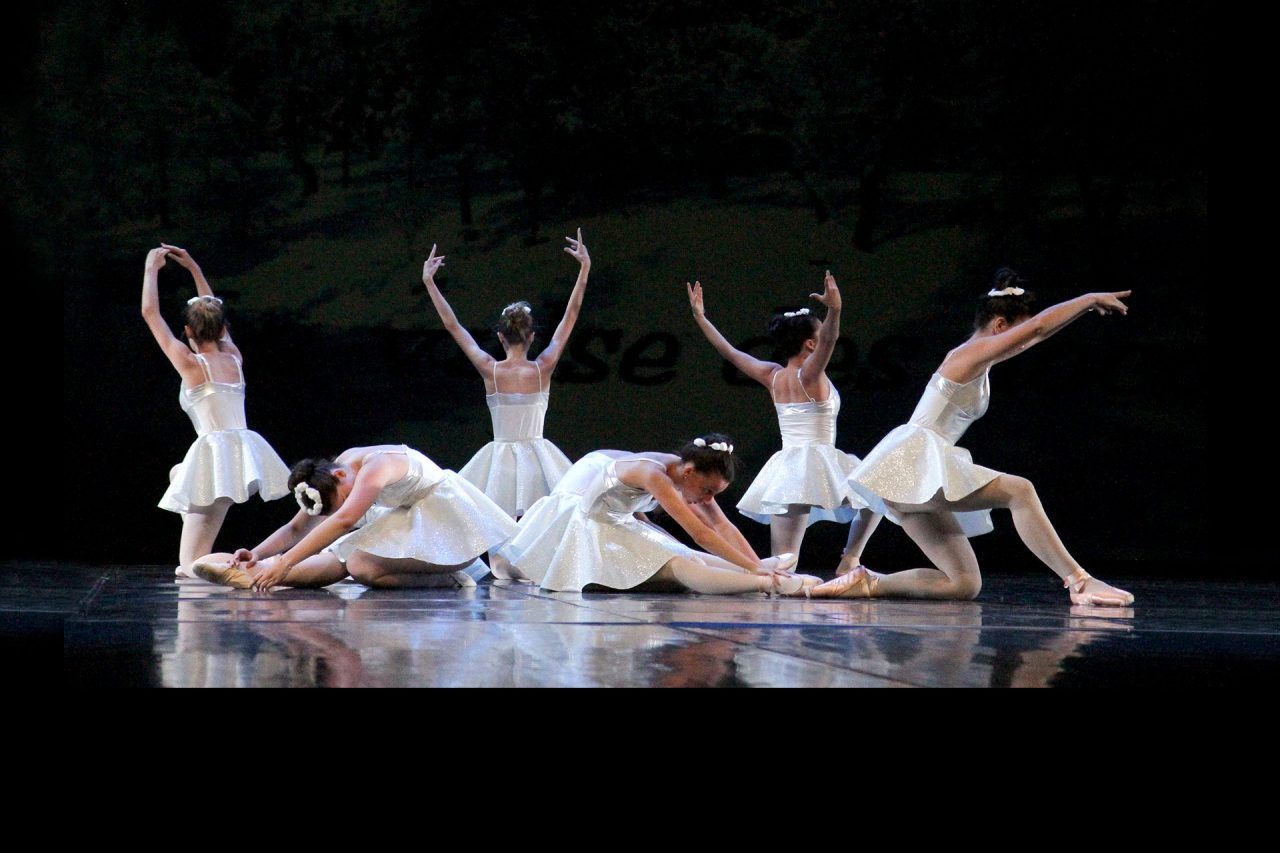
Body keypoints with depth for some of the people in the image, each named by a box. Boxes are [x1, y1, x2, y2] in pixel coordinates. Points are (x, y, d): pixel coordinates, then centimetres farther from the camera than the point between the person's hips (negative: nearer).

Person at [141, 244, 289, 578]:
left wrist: (152, 268, 20)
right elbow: (217, 322, 35)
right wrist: (193, 269, 40)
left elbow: (150, 312, 6)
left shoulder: (191, 364, 0)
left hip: (215, 453, -6)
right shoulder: (235, 359, 16)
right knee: (179, 473, 33)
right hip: (248, 453, 6)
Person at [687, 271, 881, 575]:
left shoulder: (773, 376, 11)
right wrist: (834, 310, -42)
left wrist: (700, 316, 26)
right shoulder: (809, 375, -6)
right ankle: (849, 559, 14)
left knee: (782, 561, -1)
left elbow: (729, 351, 18)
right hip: (814, 460, -5)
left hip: (783, 468, 5)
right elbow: (830, 339, -25)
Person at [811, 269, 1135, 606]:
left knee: (964, 584, 2)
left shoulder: (979, 359, 18)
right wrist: (1092, 298, -3)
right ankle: (1078, 581, -24)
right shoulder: (972, 353, -8)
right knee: (1019, 491, -20)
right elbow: (1038, 327, -13)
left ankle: (866, 583, 4)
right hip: (914, 464, -10)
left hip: (914, 483, 10)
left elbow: (1036, 332, 30)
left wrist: (1089, 305, 30)